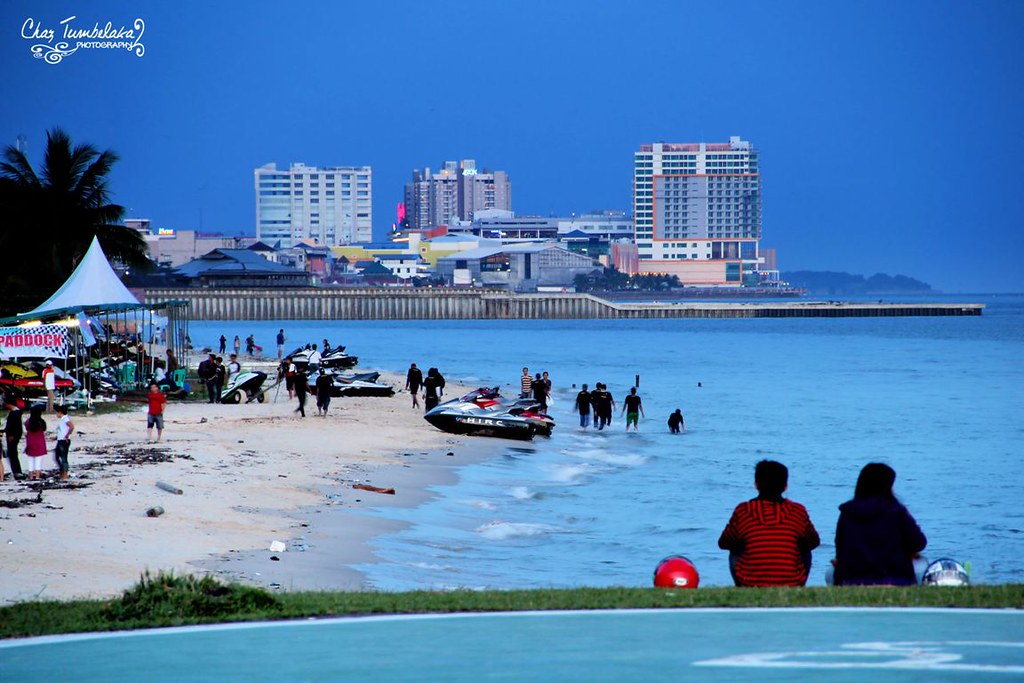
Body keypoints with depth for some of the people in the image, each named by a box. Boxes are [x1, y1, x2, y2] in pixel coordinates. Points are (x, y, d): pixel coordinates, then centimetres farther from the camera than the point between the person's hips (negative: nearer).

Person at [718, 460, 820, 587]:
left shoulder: (742, 512, -6)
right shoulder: (798, 512, -4)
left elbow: (724, 543, 8)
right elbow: (814, 542, 11)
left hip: (750, 586, 0)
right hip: (792, 586, 0)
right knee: (805, 553, 29)